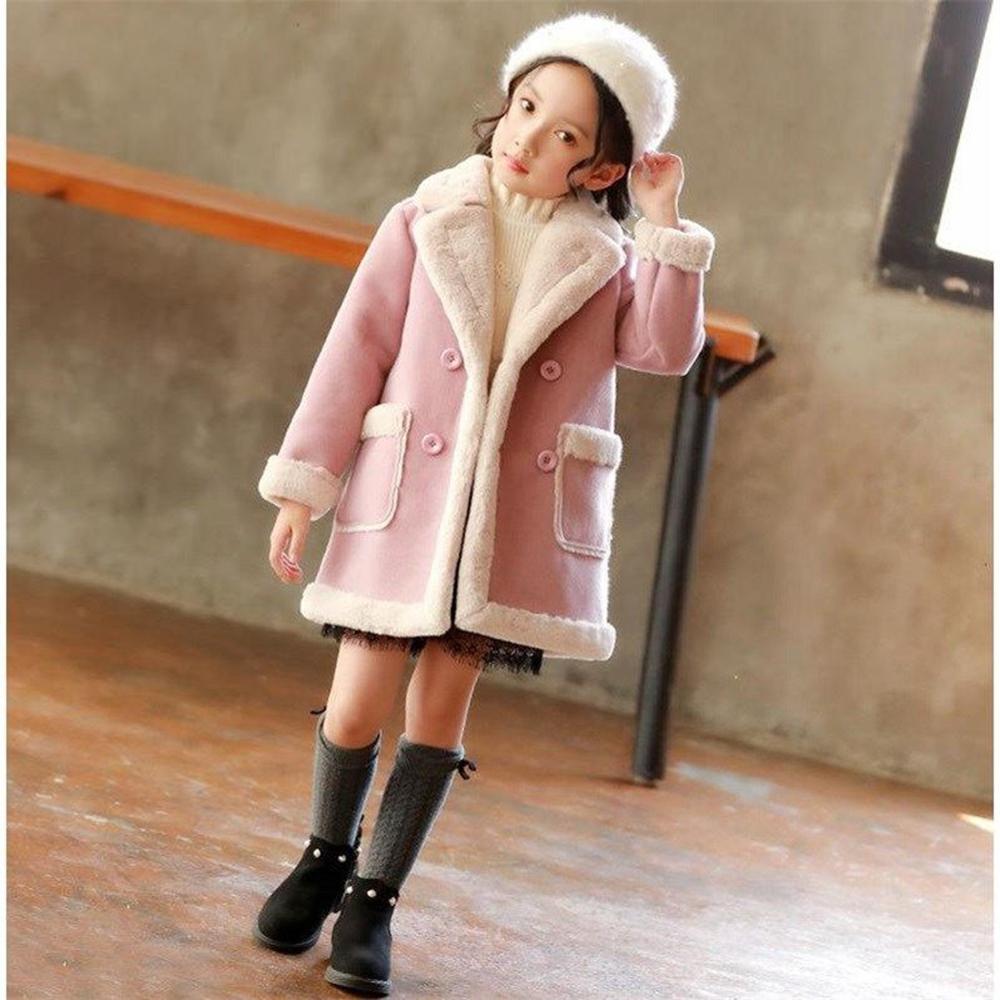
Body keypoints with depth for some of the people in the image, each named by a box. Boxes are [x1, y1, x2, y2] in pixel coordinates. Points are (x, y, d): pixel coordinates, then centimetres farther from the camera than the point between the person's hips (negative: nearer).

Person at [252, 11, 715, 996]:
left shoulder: (604, 260, 6)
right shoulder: (424, 225, 1)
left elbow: (666, 349, -8)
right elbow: (355, 353, 2)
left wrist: (664, 227, -10)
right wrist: (302, 484, 0)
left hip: (522, 518, 1)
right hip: (406, 497, -1)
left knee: (442, 704, 4)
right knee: (357, 705, -2)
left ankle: (373, 898, 17)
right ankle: (326, 856, 26)